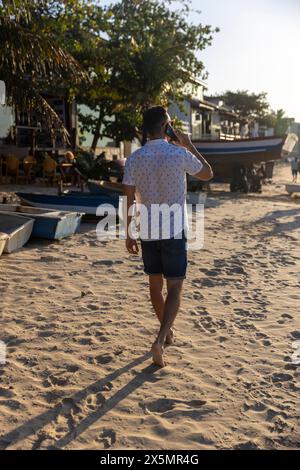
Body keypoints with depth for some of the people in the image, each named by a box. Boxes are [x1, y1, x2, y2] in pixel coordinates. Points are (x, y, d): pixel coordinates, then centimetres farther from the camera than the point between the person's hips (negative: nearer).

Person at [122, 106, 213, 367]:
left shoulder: (134, 159, -1)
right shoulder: (179, 154, -9)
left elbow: (129, 201, -1)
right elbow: (207, 174, 8)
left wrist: (129, 234, 7)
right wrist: (189, 145, 14)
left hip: (147, 231, 4)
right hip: (174, 230, -3)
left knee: (155, 284, 17)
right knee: (174, 287, 1)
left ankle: (167, 331, 34)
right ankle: (160, 341, -14)